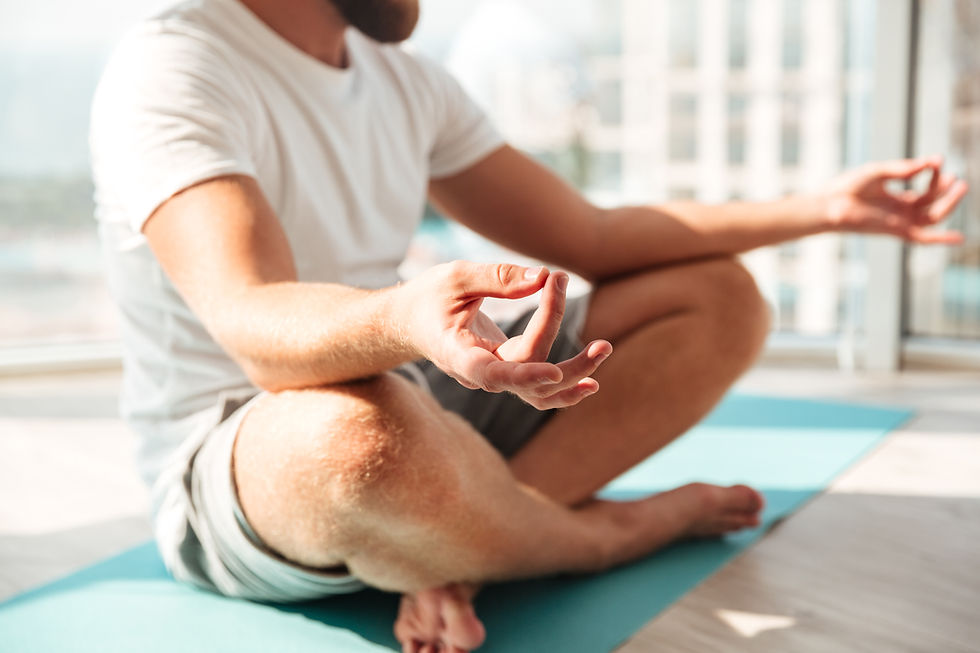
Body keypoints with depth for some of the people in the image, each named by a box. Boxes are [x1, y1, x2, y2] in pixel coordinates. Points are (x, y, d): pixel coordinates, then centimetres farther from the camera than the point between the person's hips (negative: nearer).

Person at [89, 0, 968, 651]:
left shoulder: (404, 80, 8)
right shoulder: (172, 72, -15)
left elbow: (588, 237, 9)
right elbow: (256, 328, -32)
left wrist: (823, 210, 5)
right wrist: (401, 321, -54)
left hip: (419, 408, 8)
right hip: (230, 478, -7)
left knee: (720, 298, 2)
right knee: (363, 426, -43)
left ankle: (455, 552, -17)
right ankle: (606, 531, -8)